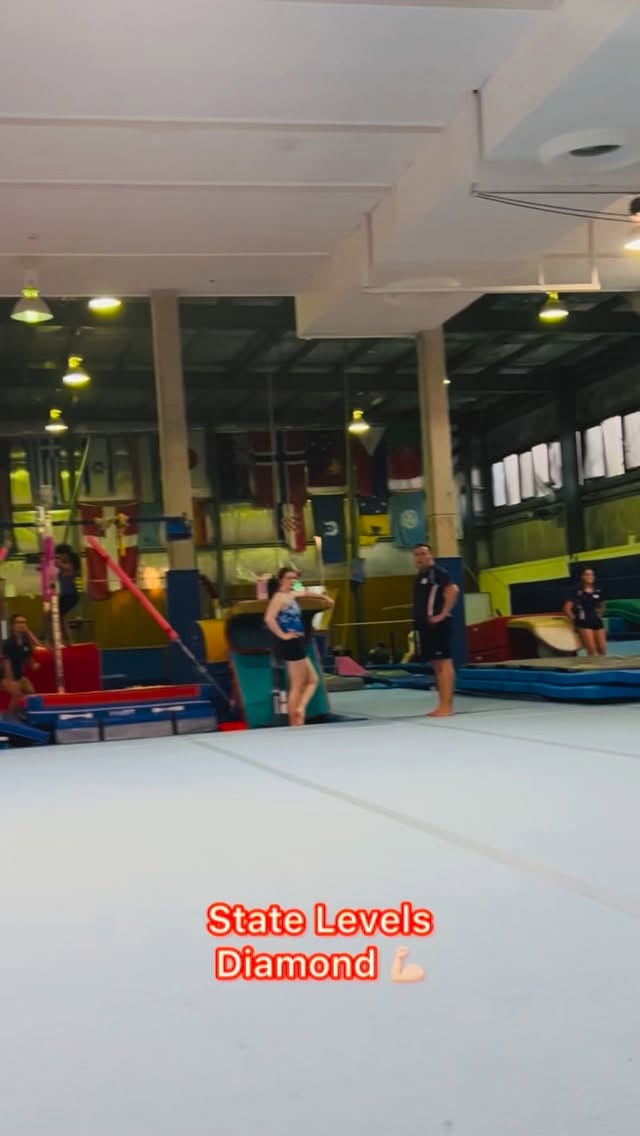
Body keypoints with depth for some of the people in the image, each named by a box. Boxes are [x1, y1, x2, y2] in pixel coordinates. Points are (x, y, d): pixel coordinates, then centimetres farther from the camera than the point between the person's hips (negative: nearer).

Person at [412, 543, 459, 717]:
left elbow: (453, 590, -23)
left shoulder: (438, 573, -9)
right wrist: (418, 620, 19)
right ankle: (441, 705, 15)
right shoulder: (419, 577, 20)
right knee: (436, 665, 11)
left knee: (444, 663, -10)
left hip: (437, 624, -10)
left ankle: (447, 706, -13)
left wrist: (443, 614, -23)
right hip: (425, 625, 10)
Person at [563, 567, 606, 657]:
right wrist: (575, 620, -6)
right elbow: (567, 608, -9)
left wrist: (599, 615, 13)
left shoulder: (597, 591, 8)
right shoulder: (577, 592, -8)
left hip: (597, 622, 6)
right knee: (591, 651, -10)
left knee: (602, 650, 5)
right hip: (584, 623, -6)